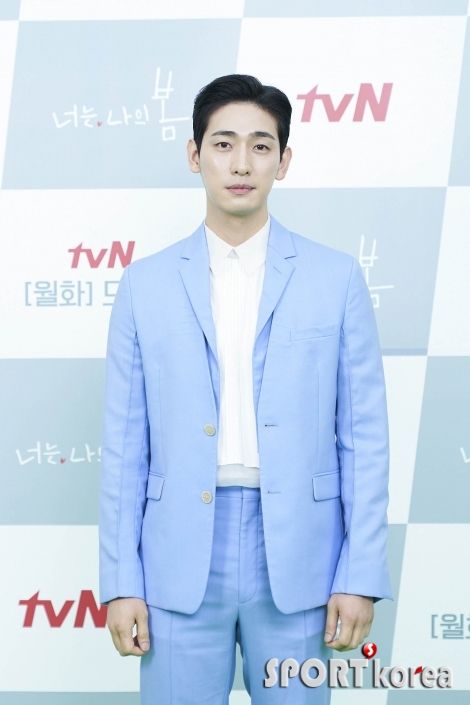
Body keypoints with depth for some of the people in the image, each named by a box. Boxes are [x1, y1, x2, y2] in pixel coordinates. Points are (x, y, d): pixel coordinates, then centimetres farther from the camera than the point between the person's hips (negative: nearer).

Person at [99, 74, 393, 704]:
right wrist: (121, 581, 1)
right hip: (181, 564, 1)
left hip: (296, 562, 0)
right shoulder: (146, 284, 6)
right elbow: (124, 444, 5)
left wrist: (361, 576, -2)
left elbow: (364, 435, 2)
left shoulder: (336, 278, 3)